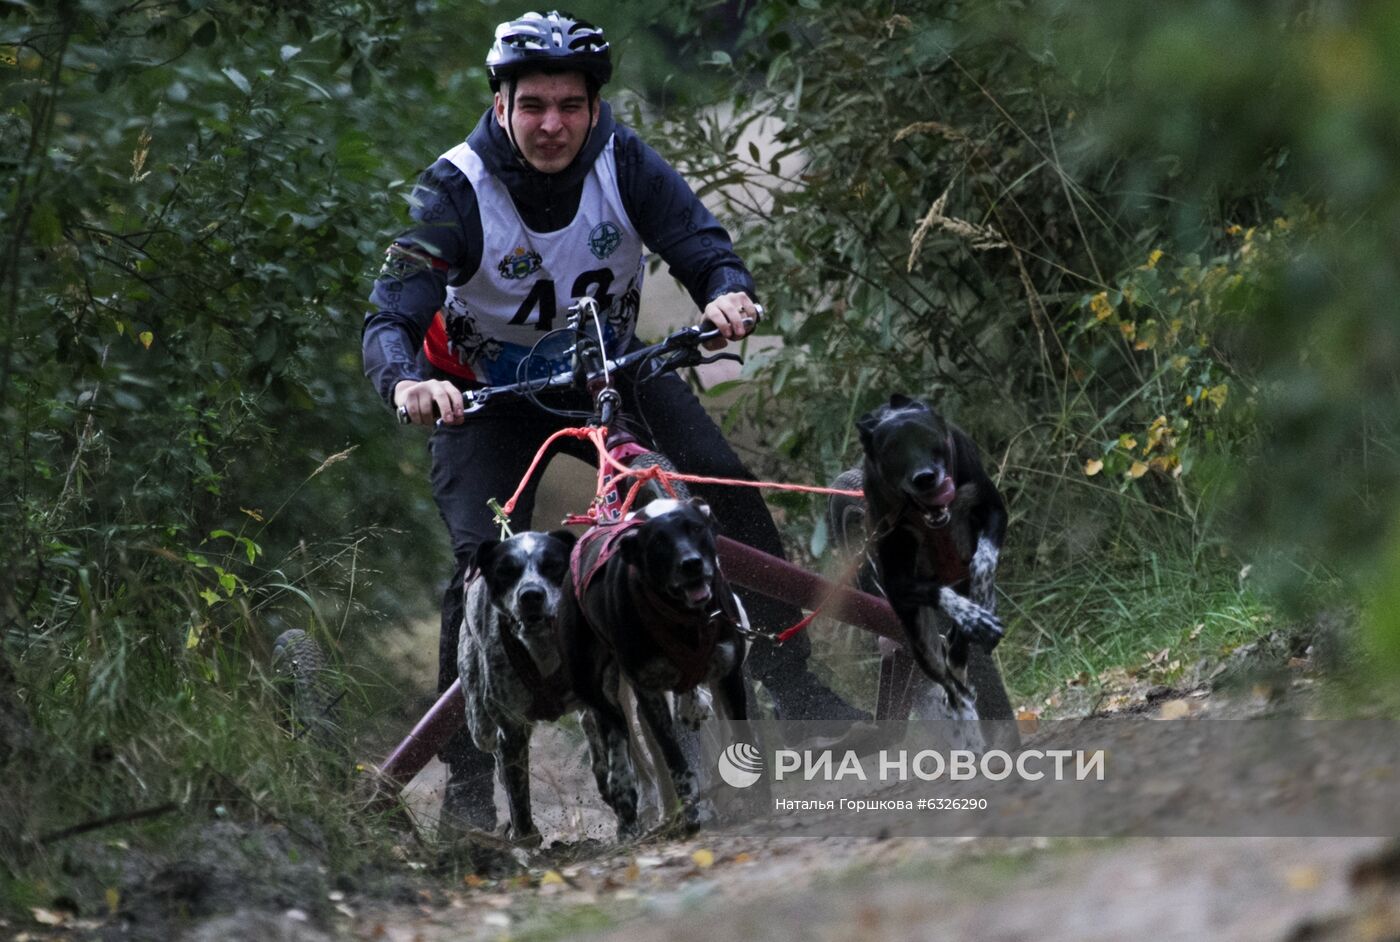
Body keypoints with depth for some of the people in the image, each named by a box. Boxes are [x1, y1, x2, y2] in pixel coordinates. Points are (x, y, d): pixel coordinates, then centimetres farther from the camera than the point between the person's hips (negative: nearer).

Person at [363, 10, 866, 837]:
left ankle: (790, 679, -7)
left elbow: (704, 245, -24)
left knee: (726, 481, -19)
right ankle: (468, 779, -8)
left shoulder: (624, 163, -18)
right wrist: (407, 384, -55)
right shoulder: (456, 191, -25)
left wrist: (730, 294, -49)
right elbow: (390, 320, -32)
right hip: (489, 392, -2)